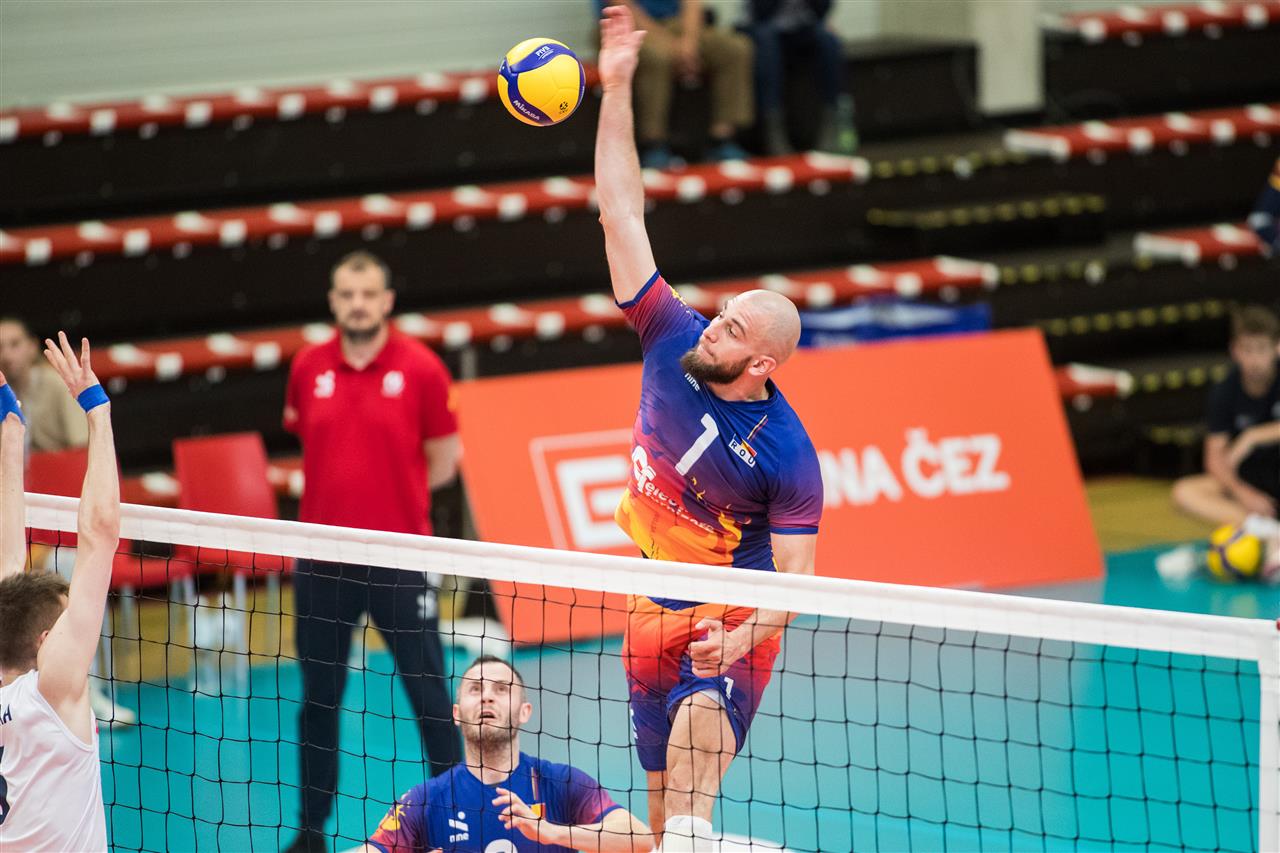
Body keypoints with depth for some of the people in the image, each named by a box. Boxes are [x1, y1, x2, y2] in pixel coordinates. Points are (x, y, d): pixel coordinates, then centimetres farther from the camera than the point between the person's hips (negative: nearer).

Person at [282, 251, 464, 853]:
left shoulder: (419, 367, -5)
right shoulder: (308, 369, 3)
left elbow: (442, 461, 3)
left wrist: (391, 495, 4)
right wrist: (344, 491, 12)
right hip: (322, 556, 3)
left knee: (428, 694, 1)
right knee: (318, 697, 10)